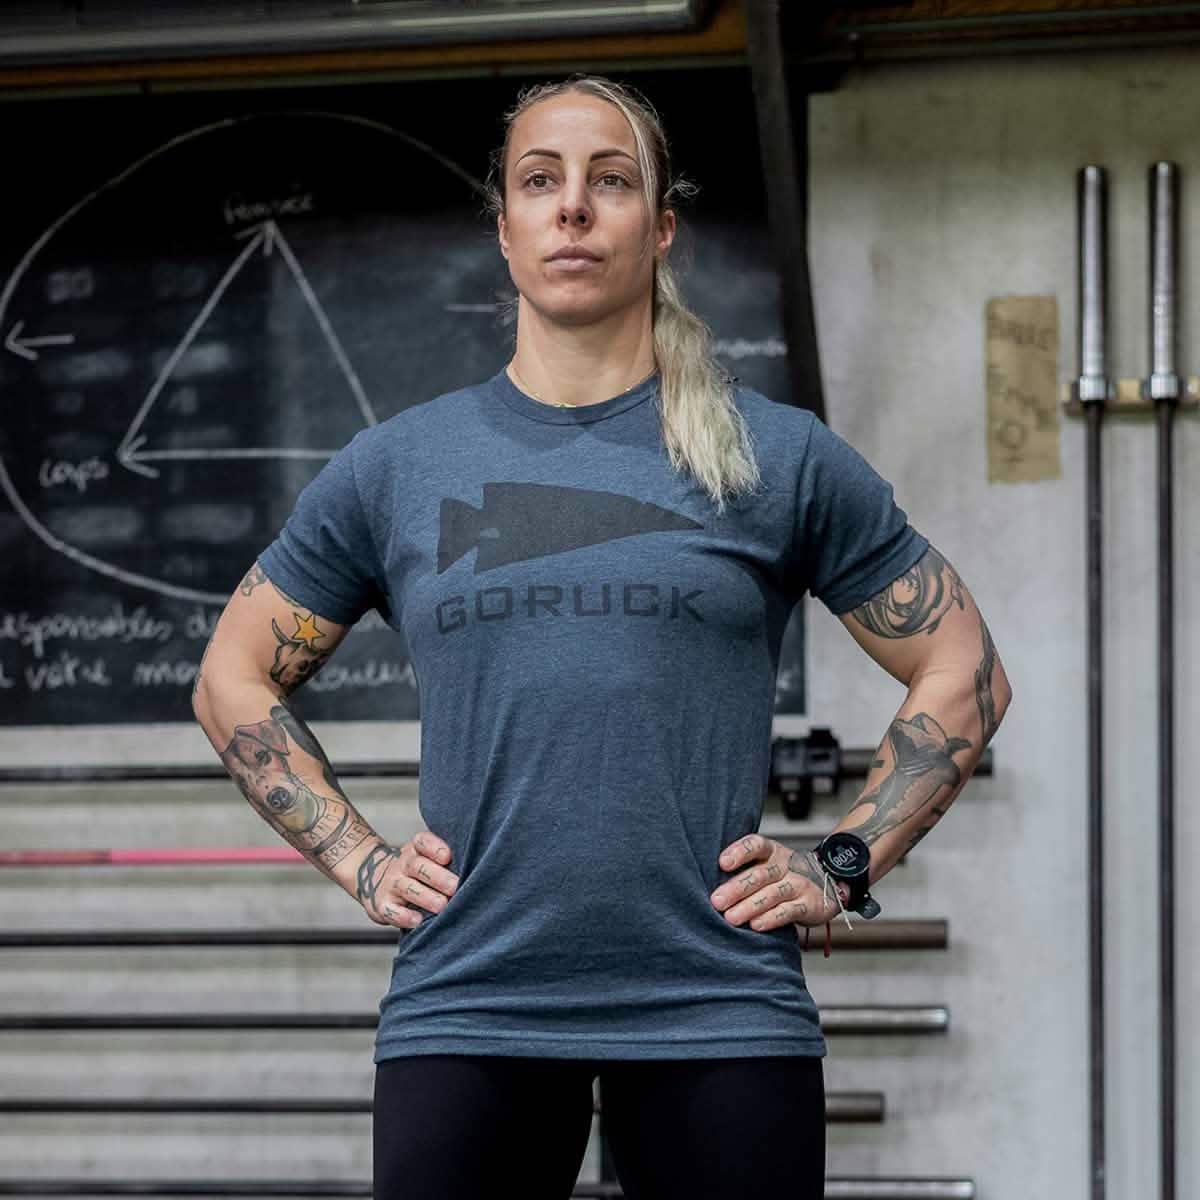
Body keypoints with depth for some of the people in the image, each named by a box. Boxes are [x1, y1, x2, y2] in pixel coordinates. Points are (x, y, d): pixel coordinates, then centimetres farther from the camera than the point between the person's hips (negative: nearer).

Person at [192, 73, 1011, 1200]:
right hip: (462, 1013, 1)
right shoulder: (395, 465, 9)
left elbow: (961, 675, 12)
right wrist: (357, 859, 6)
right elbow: (234, 682, 18)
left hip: (720, 1016, -1)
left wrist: (844, 866, 2)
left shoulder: (781, 457, 6)